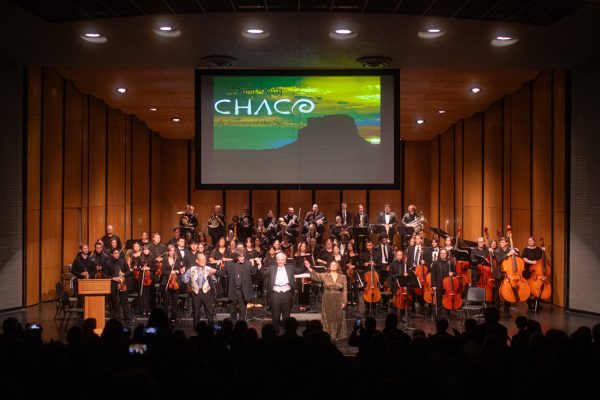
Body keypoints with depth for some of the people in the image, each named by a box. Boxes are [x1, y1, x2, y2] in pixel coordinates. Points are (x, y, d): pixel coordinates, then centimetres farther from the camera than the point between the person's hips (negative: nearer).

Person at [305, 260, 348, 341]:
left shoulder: (342, 277, 2)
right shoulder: (325, 275, 1)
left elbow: (345, 290, 1)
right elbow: (315, 275, -12)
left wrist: (344, 301, -5)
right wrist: (309, 268, -27)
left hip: (338, 300, 0)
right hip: (327, 300, 0)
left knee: (338, 318, 6)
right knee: (328, 318, 4)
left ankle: (338, 335, 17)